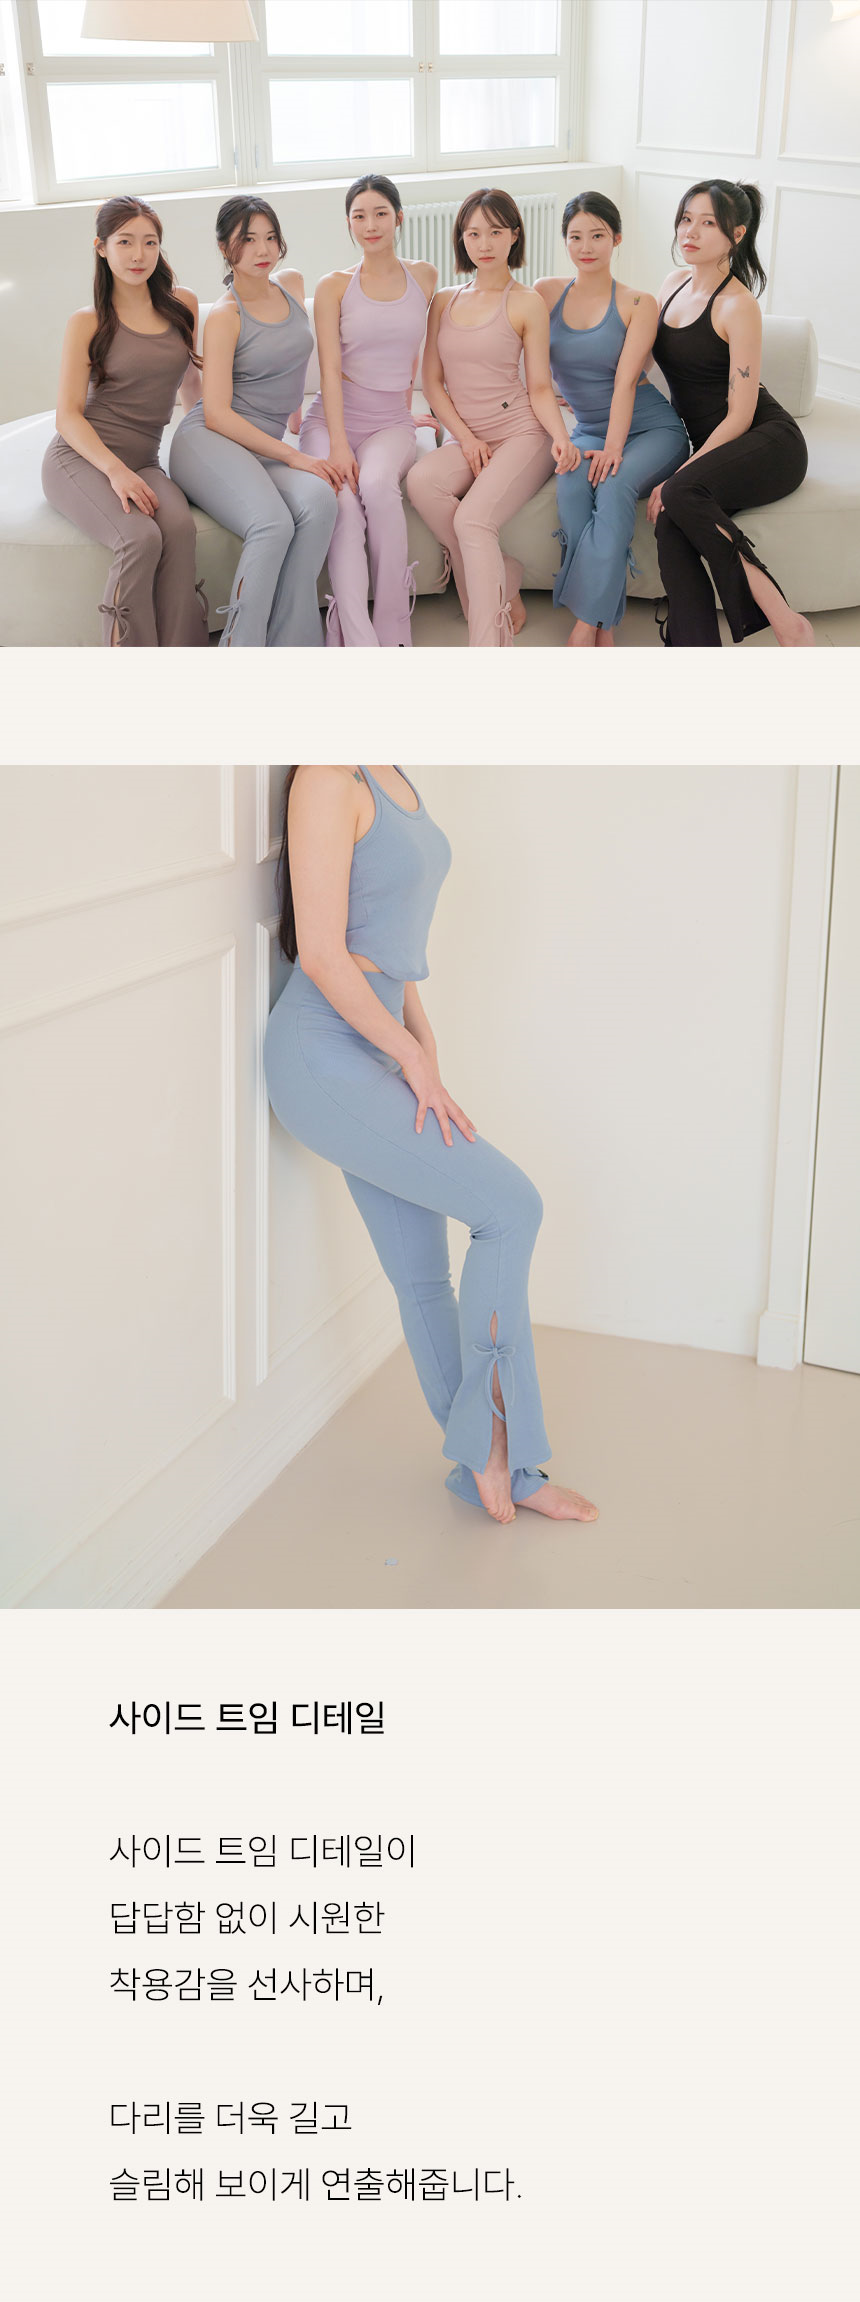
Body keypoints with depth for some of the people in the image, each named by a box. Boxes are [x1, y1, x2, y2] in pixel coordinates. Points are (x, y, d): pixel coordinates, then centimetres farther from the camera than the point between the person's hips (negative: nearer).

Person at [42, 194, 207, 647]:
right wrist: (115, 470, -18)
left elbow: (189, 381, 30)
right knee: (141, 538, -35)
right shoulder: (88, 322, 2)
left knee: (181, 528, -34)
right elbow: (68, 415, -2)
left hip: (142, 460, 3)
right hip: (79, 457, -3)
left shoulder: (182, 305, 13)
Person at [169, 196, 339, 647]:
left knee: (319, 498, -31)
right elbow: (217, 413, -11)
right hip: (209, 441, -5)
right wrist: (294, 457, -17)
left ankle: (288, 643, -27)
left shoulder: (293, 285, 16)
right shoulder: (224, 317, -3)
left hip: (264, 447, 6)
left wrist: (295, 416, 39)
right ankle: (241, 647, -27)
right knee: (272, 522, -36)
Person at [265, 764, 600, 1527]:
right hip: (324, 1058, -9)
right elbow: (322, 953, -20)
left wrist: (425, 1050, 11)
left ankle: (504, 1469, 21)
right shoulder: (328, 779, -16)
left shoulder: (395, 780, 13)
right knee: (511, 1206, -10)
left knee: (424, 1274, 12)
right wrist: (415, 1061, -13)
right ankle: (482, 1434, 5)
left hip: (373, 1051, 9)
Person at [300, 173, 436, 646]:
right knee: (344, 504, -33)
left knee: (377, 486, -35)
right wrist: (339, 444, -16)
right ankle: (360, 648, -39)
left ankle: (392, 625, -28)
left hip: (391, 424, 1)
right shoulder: (334, 287, 5)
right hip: (333, 419, -1)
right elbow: (330, 369, -4)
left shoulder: (424, 278, 12)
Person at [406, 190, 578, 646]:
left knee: (472, 518, -31)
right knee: (420, 481, -30)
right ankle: (503, 587, -16)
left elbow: (540, 388, 2)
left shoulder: (526, 304, 3)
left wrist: (560, 436, -17)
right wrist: (466, 438, -4)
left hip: (521, 435, -4)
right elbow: (432, 381, 11)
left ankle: (486, 651, -35)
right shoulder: (444, 302, 14)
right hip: (466, 437, 4)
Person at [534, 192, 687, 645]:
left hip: (653, 430, -2)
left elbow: (626, 380, -12)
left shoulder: (638, 304, -1)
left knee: (614, 485, -35)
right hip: (587, 433, 2)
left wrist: (613, 447, -25)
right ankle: (604, 629, -32)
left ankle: (588, 620, -33)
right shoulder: (546, 294, 7)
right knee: (571, 483, -32)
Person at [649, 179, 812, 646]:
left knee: (680, 497, -36)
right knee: (670, 525, -26)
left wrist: (677, 477, -20)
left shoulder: (737, 305, -11)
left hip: (769, 443, -6)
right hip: (711, 447, 6)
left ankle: (778, 614, -30)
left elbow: (739, 415, -15)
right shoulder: (676, 283, 13)